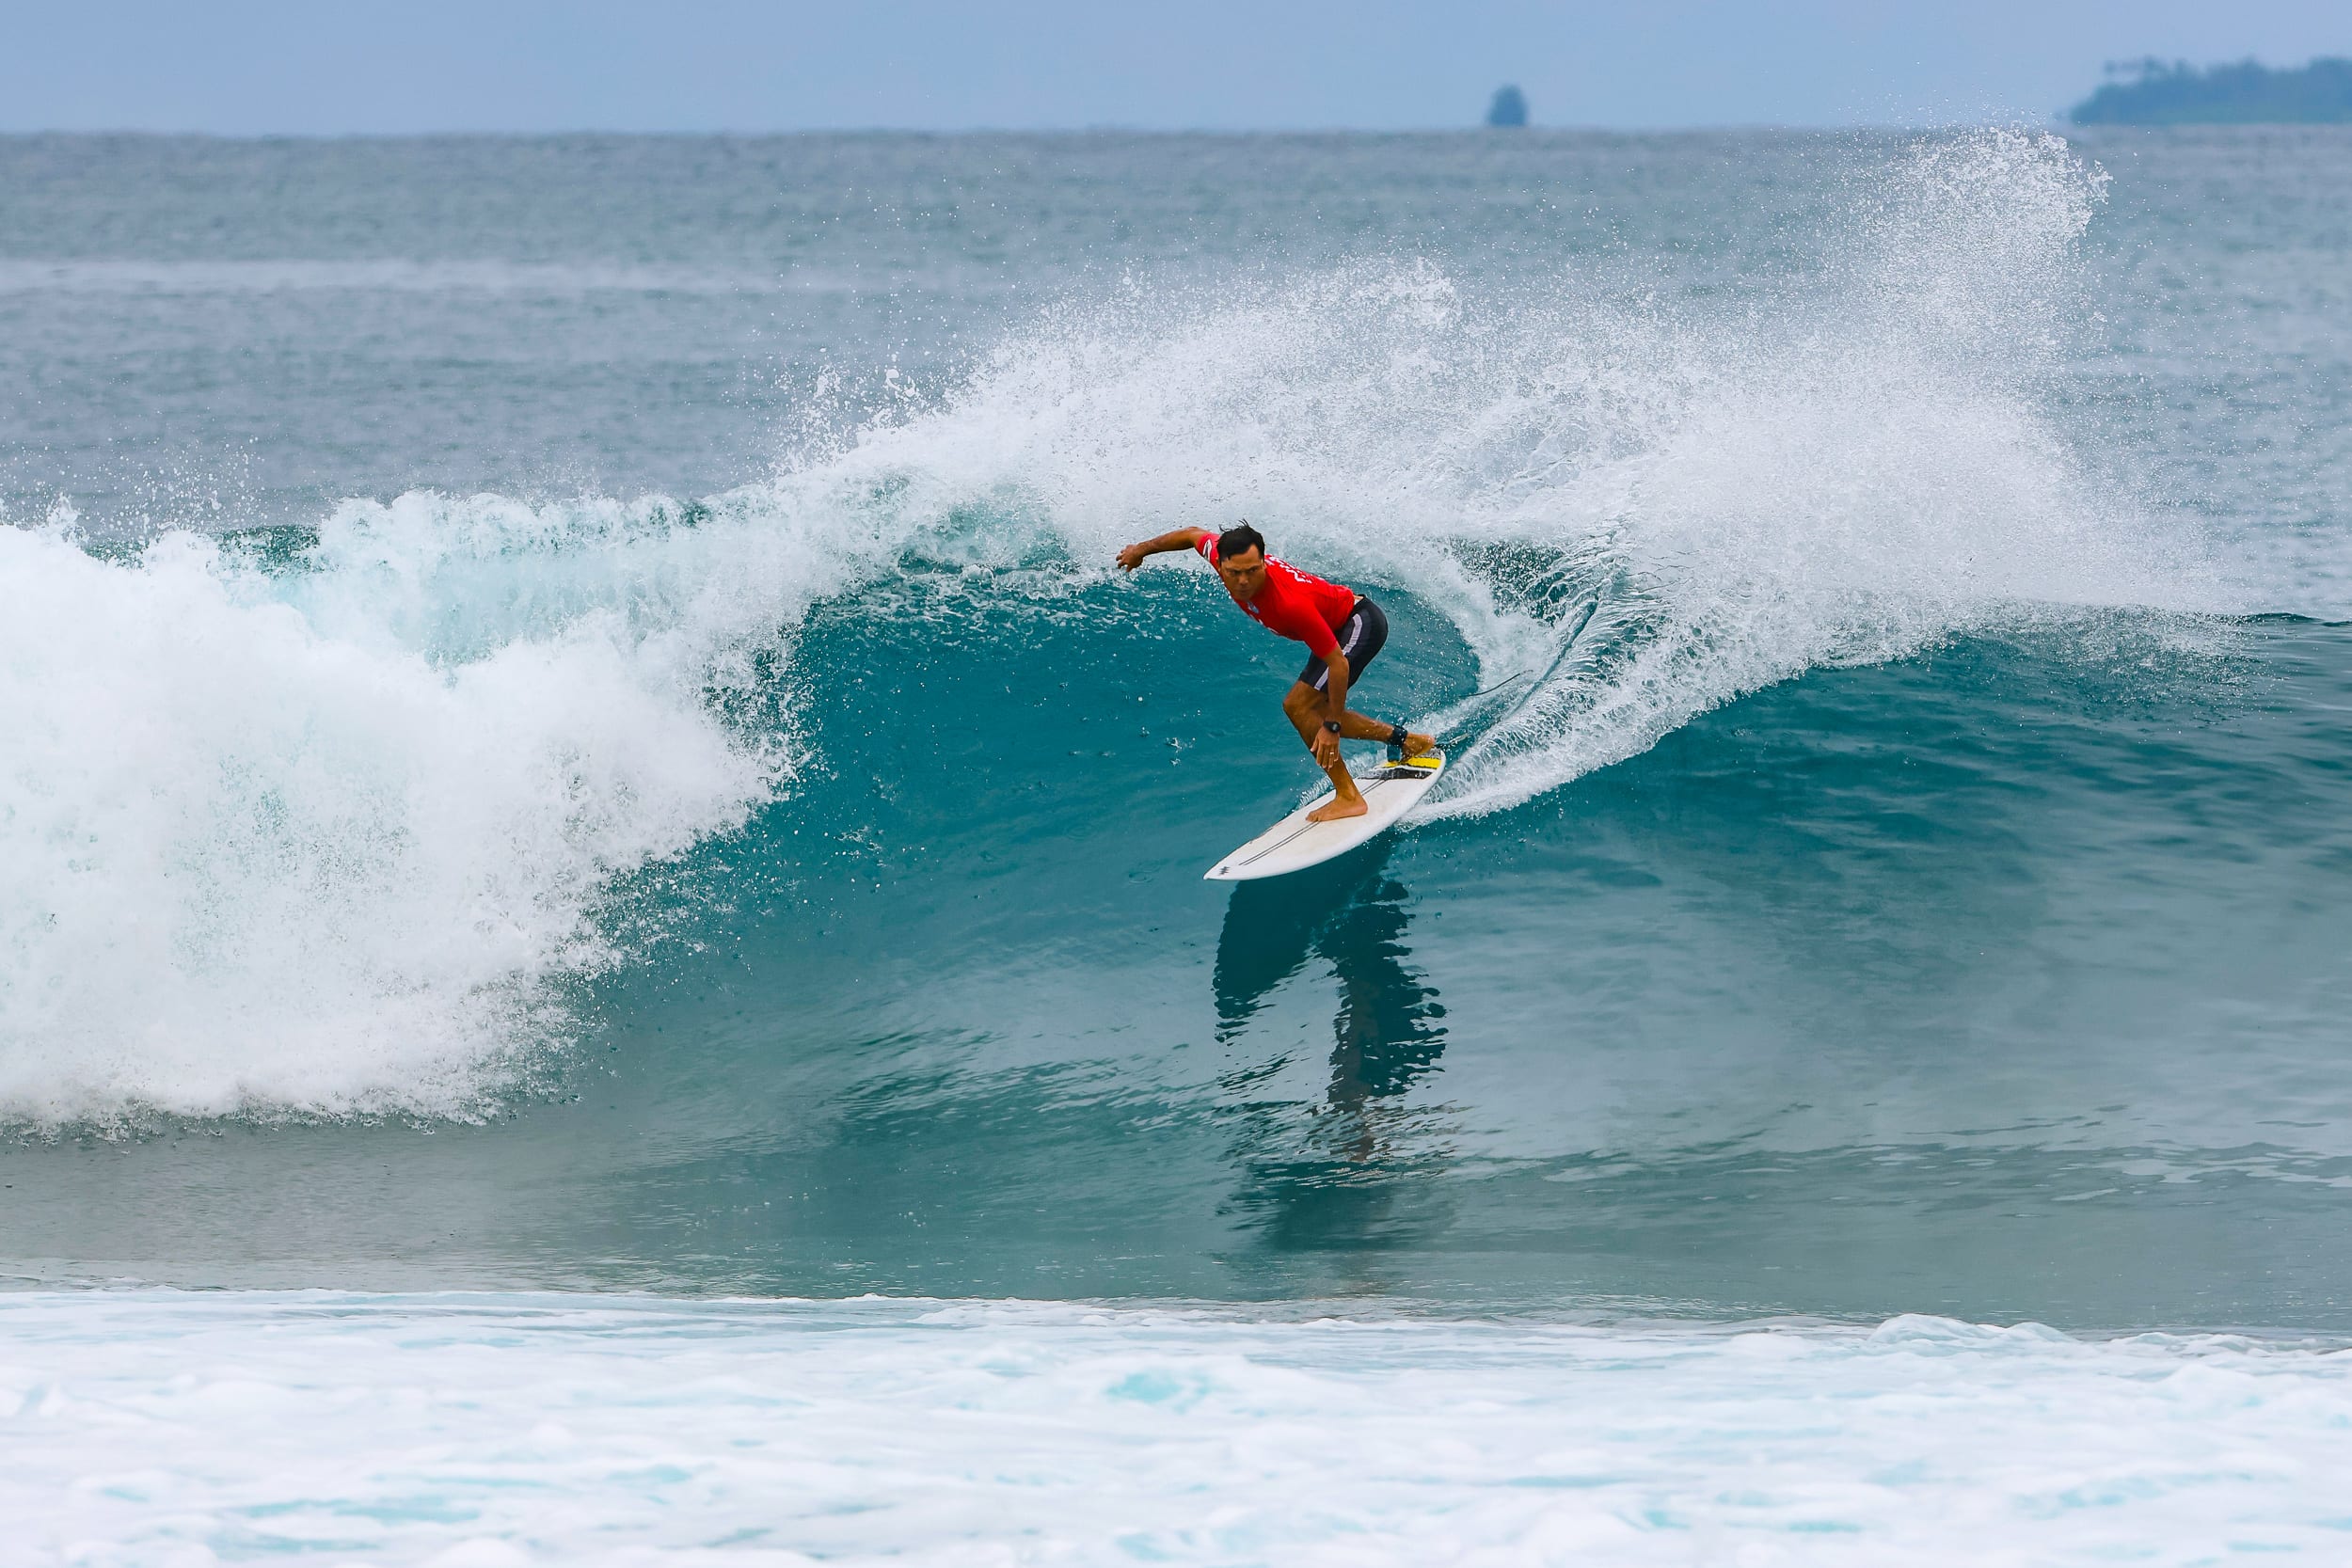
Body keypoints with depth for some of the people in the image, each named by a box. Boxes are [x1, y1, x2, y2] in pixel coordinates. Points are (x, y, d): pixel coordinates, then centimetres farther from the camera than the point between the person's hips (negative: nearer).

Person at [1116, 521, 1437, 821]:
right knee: (1314, 714, 12)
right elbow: (1193, 534, 4)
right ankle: (1405, 740, 25)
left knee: (1299, 706, -17)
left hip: (1361, 622, -9)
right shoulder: (1221, 556, -22)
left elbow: (1338, 664, -33)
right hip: (1336, 627, 9)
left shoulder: (1290, 603, -40)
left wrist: (1332, 727, -30)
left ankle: (1348, 797, -10)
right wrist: (1141, 550, 18)